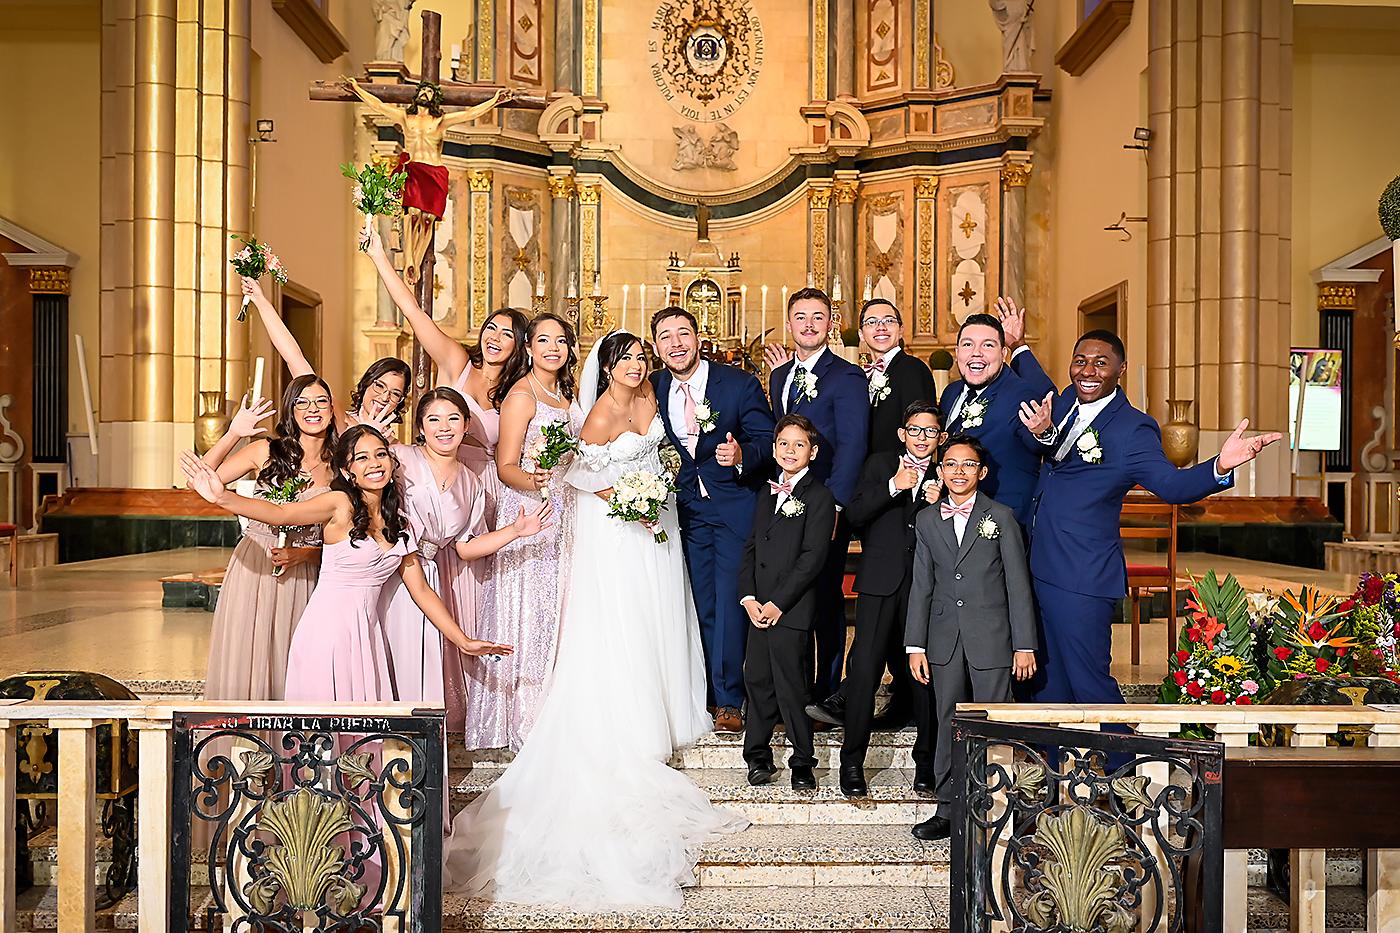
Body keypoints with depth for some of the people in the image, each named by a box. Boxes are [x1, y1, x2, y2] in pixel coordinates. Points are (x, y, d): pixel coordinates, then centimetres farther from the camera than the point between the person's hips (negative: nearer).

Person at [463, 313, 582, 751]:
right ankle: (523, 719, 3)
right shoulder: (521, 394, -10)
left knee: (555, 609, 11)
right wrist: (533, 481, -33)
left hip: (562, 514, 8)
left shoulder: (564, 393, 13)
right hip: (529, 515, -8)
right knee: (529, 611, -5)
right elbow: (505, 467, -14)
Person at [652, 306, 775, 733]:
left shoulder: (740, 383, -9)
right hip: (686, 507, 4)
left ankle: (729, 701, 2)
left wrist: (742, 455, -29)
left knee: (730, 600, -7)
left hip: (735, 505, -4)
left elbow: (766, 439, -9)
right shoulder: (653, 389, 3)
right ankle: (710, 692, 19)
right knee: (702, 603, 9)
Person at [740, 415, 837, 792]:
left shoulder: (819, 497, -5)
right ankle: (758, 757, 22)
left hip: (792, 609, -6)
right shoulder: (768, 497, 18)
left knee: (790, 685, -2)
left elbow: (812, 558, -12)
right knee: (756, 680, 9)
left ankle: (803, 762, 12)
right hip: (759, 607, 6)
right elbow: (751, 549, 15)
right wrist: (748, 598, 1)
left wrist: (778, 604, -14)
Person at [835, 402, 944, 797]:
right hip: (880, 581, -1)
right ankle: (852, 761, 3)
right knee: (865, 668, -7)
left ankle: (926, 760, 16)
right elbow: (855, 516, -2)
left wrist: (938, 504, -9)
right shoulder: (880, 464, 10)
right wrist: (893, 486, -13)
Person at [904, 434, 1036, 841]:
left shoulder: (1001, 517, 1)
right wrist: (915, 645, 4)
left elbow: (1018, 584, 0)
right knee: (948, 726, 8)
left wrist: (1025, 644, -4)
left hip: (991, 639, -3)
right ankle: (948, 810, 17)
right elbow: (921, 586, 9)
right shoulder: (927, 521, 9)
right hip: (945, 640, 3)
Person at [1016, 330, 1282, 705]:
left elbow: (1171, 484, -24)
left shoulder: (1133, 429, -13)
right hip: (1040, 568, 8)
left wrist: (1219, 467, -43)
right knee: (1047, 682, 18)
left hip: (1081, 581, -7)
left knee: (1089, 682, -3)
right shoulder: (1066, 402, 7)